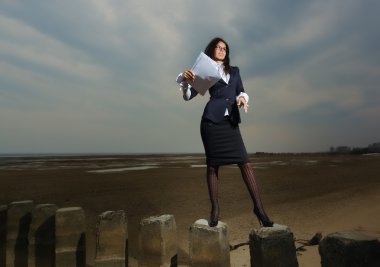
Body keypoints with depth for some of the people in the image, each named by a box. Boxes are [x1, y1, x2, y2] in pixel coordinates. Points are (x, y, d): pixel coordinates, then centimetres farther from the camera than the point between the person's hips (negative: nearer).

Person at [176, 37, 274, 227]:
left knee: (245, 163, -5)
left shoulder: (234, 71, 20)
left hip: (231, 122, 3)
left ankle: (258, 207, 1)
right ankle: (214, 208, 11)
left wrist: (242, 98, -5)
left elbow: (241, 92, 18)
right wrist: (184, 80, -13)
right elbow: (188, 96, 5)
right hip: (212, 121, -3)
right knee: (212, 165, 1)